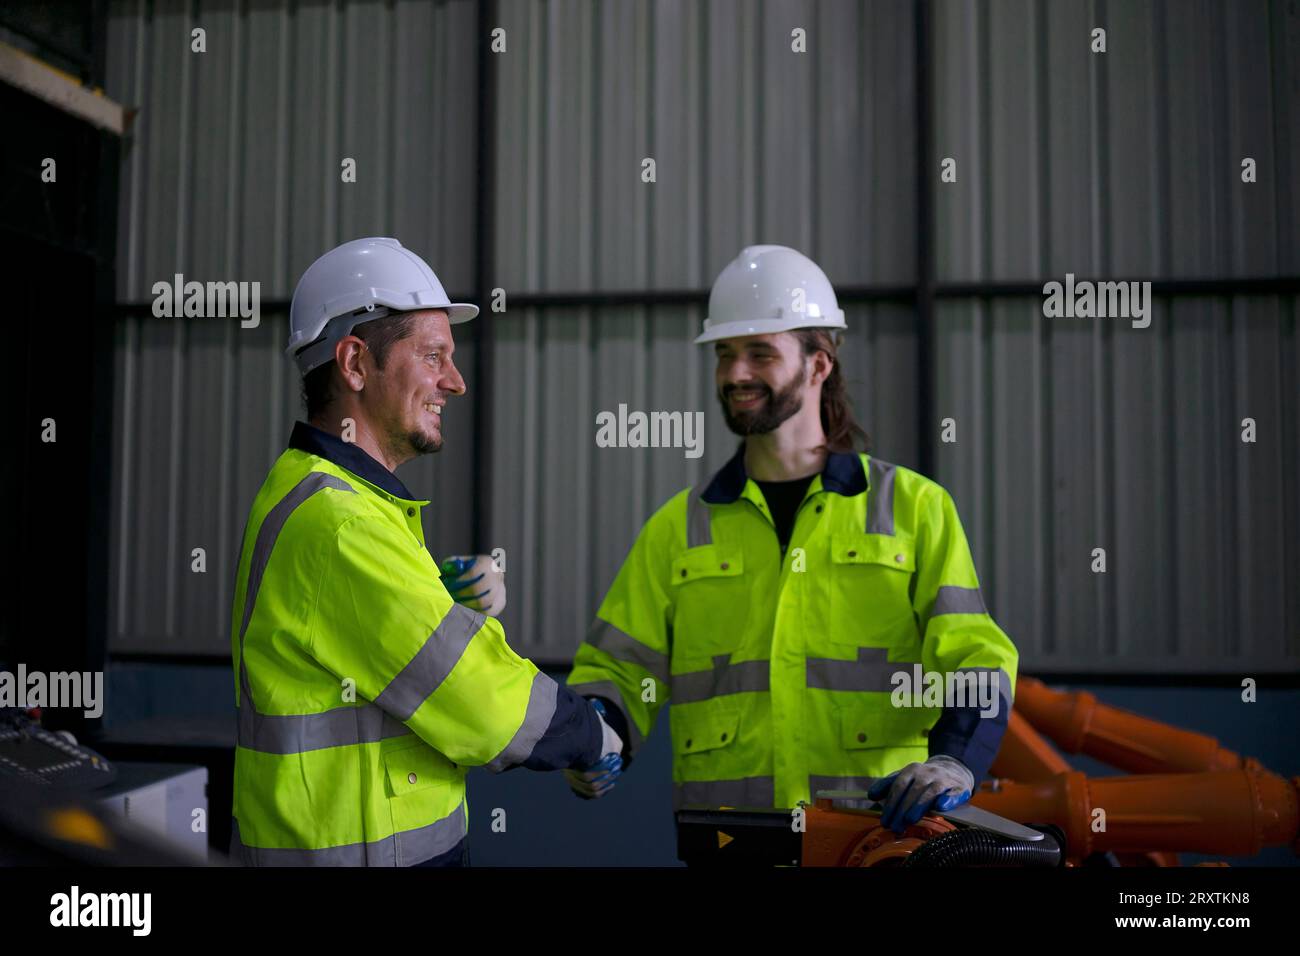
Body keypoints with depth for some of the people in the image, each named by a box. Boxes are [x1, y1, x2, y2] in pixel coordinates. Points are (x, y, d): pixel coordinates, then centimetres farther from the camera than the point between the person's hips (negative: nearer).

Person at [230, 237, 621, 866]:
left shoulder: (320, 496, 10)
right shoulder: (336, 525, -23)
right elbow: (486, 706, -22)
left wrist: (467, 605, -6)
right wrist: (597, 736, -5)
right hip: (351, 850, -9)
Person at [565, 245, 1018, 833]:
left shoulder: (914, 507, 10)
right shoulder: (678, 527, 16)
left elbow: (975, 655, 3)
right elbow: (617, 669, 15)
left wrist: (954, 761, -15)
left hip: (879, 828, -2)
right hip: (724, 833, 2)